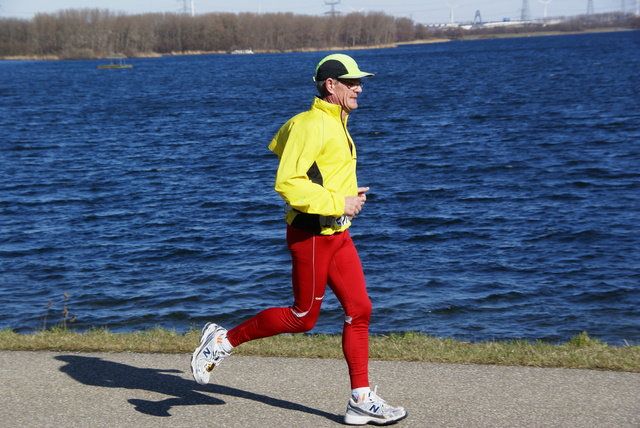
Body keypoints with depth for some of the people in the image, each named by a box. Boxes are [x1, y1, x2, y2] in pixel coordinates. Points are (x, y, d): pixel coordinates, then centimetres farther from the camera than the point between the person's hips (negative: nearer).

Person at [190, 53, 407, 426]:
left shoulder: (335, 123, 14)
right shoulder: (312, 125, -17)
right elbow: (287, 182, -25)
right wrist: (337, 203, -21)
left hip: (337, 234, 9)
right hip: (311, 235, -9)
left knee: (359, 310, 4)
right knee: (303, 318, 1)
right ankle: (223, 340, 17)